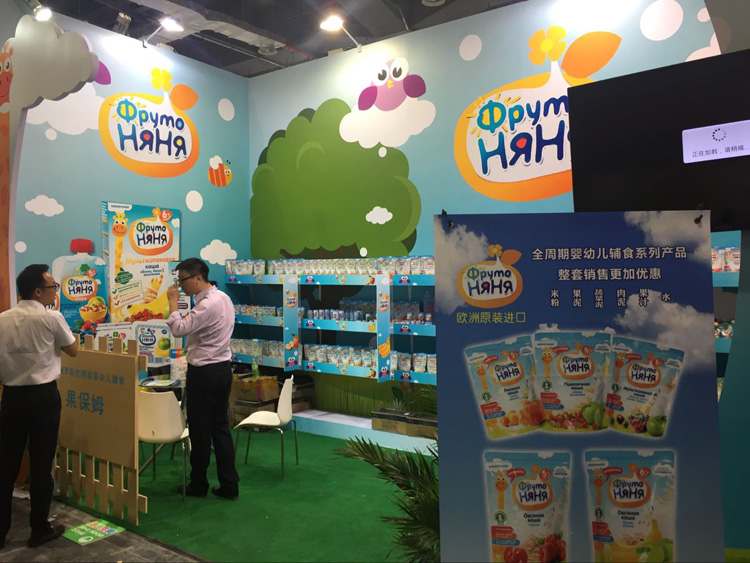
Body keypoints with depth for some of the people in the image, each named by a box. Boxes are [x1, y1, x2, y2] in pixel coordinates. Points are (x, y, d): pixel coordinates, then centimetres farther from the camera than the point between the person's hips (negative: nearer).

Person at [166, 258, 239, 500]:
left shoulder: (208, 304, -21)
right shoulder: (222, 297, 10)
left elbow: (179, 329, -25)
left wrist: (173, 302, -14)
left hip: (204, 373, -9)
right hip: (222, 368, 9)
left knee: (200, 430, 6)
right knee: (220, 427, 13)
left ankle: (198, 484, 22)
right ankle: (229, 485, 17)